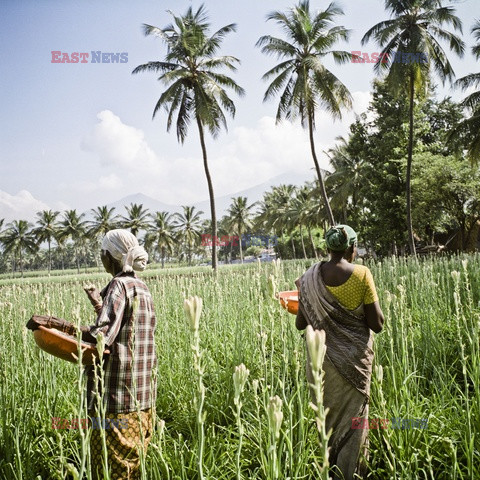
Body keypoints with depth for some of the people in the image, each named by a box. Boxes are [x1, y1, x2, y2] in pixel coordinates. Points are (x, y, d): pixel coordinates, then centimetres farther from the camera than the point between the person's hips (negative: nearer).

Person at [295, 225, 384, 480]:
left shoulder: (310, 277, -6)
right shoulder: (362, 274, -12)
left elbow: (300, 324, 0)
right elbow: (377, 324, -10)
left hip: (322, 357, 2)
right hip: (354, 358, -2)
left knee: (325, 417, 18)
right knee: (352, 418, 12)